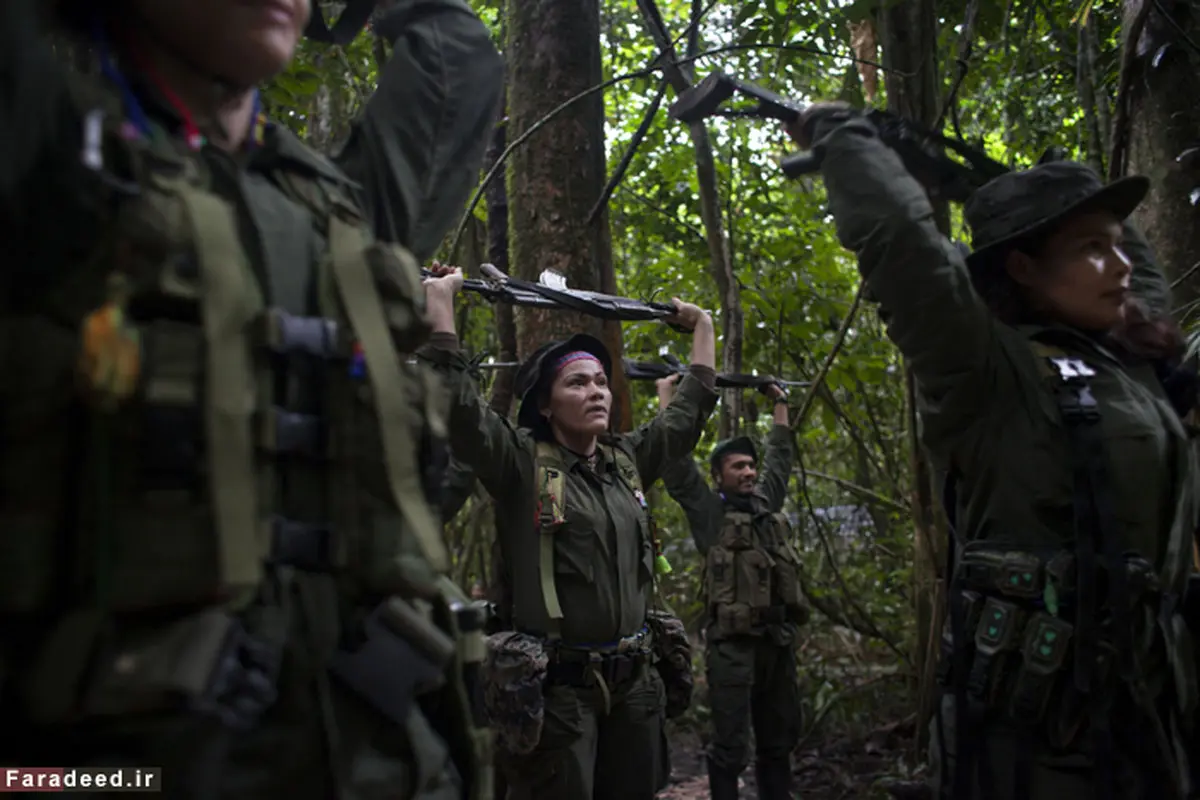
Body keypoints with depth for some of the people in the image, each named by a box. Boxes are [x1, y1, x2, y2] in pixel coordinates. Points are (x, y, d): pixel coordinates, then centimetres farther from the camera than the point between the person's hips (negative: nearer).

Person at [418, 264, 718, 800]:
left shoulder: (628, 461, 10)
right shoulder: (521, 463, -6)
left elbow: (689, 412, 21)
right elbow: (458, 408, -19)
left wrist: (703, 328, 27)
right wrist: (438, 300, -15)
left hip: (632, 683, 6)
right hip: (553, 689, -6)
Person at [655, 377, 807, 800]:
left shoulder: (767, 504, 14)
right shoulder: (710, 512, -2)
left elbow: (780, 456, 26)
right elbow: (676, 459, -7)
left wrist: (780, 404, 29)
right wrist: (666, 396, -3)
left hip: (779, 642, 6)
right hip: (734, 645, -6)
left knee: (780, 740, 15)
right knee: (731, 747, 0)